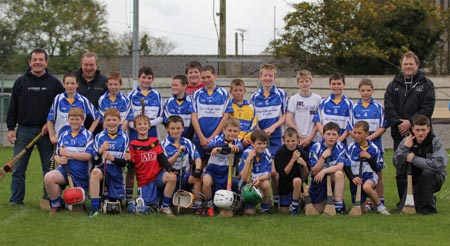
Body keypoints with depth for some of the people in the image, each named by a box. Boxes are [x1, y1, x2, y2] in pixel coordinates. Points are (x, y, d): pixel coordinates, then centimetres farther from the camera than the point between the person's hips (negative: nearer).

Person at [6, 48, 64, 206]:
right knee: (18, 168, 1)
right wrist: (11, 128, 1)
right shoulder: (20, 82, 8)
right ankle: (16, 200, 7)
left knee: (49, 168, 2)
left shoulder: (54, 83, 4)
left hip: (46, 132, -1)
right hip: (24, 130, 1)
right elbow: (13, 107, 8)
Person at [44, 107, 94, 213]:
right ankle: (56, 204, -8)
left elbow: (88, 156, -13)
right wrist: (58, 159, -12)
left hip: (81, 173, -2)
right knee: (48, 177, -31)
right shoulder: (63, 135, 10)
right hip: (65, 169, 2)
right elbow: (57, 154, 13)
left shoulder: (88, 135, -2)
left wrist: (68, 154, -15)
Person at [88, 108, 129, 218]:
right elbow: (94, 161, -2)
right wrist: (100, 151, -22)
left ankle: (107, 197, 44)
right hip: (102, 169, -1)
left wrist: (113, 158, -23)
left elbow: (125, 162, -4)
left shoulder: (124, 138, -1)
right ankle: (94, 208, -33)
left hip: (116, 173, 1)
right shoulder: (99, 137, 2)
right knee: (95, 172, -38)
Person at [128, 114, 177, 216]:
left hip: (158, 175, 2)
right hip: (144, 180, -2)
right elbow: (131, 164, 1)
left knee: (172, 177, -31)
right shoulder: (133, 144, 2)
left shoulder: (155, 141, 11)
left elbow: (162, 157, 3)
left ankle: (165, 207, -15)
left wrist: (169, 168, -13)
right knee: (149, 205, -15)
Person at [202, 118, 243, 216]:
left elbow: (240, 149, -27)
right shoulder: (217, 138, -8)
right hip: (213, 169, -2)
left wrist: (220, 148, -47)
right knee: (206, 181, -34)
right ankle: (210, 206, -12)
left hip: (226, 171, 2)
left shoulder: (236, 142, -2)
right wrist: (228, 146, -48)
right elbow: (209, 147, -30)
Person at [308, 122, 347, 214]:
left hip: (333, 179, 0)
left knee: (339, 173, -35)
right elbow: (314, 171, -14)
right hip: (318, 180, 0)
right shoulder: (316, 147, -13)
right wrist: (323, 156, -26)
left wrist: (324, 171, -34)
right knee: (318, 210, 0)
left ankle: (339, 206, -27)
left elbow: (340, 167, -23)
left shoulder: (340, 147, -10)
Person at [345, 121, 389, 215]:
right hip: (356, 179, 2)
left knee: (366, 186, -39)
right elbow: (346, 167, -2)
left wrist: (369, 157, -15)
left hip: (370, 176, -2)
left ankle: (380, 206, -16)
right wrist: (352, 178, -18)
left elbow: (377, 168, -1)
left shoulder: (373, 148, -3)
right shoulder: (351, 148, -3)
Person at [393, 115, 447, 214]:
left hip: (432, 178, -3)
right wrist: (405, 147, -26)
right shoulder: (407, 141, -5)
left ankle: (428, 207, -17)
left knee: (427, 173, -36)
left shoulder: (435, 142, -16)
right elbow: (397, 164, -12)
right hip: (414, 181, 3)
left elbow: (439, 164, -31)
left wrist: (414, 159, -26)